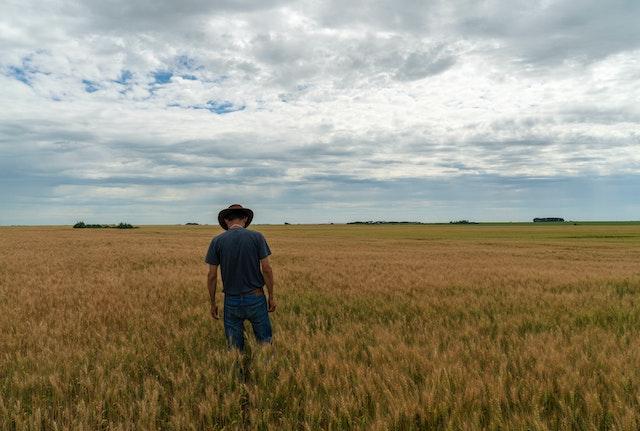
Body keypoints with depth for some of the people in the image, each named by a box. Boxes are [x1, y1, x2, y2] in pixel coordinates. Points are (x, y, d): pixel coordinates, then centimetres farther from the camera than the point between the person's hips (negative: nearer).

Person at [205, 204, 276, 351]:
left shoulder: (217, 241, -4)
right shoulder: (257, 237, -7)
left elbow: (212, 275, -3)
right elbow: (266, 269, -8)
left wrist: (213, 303, 8)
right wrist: (271, 297, 1)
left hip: (232, 301, 1)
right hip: (255, 298, -1)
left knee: (234, 347, 12)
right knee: (264, 342, 13)